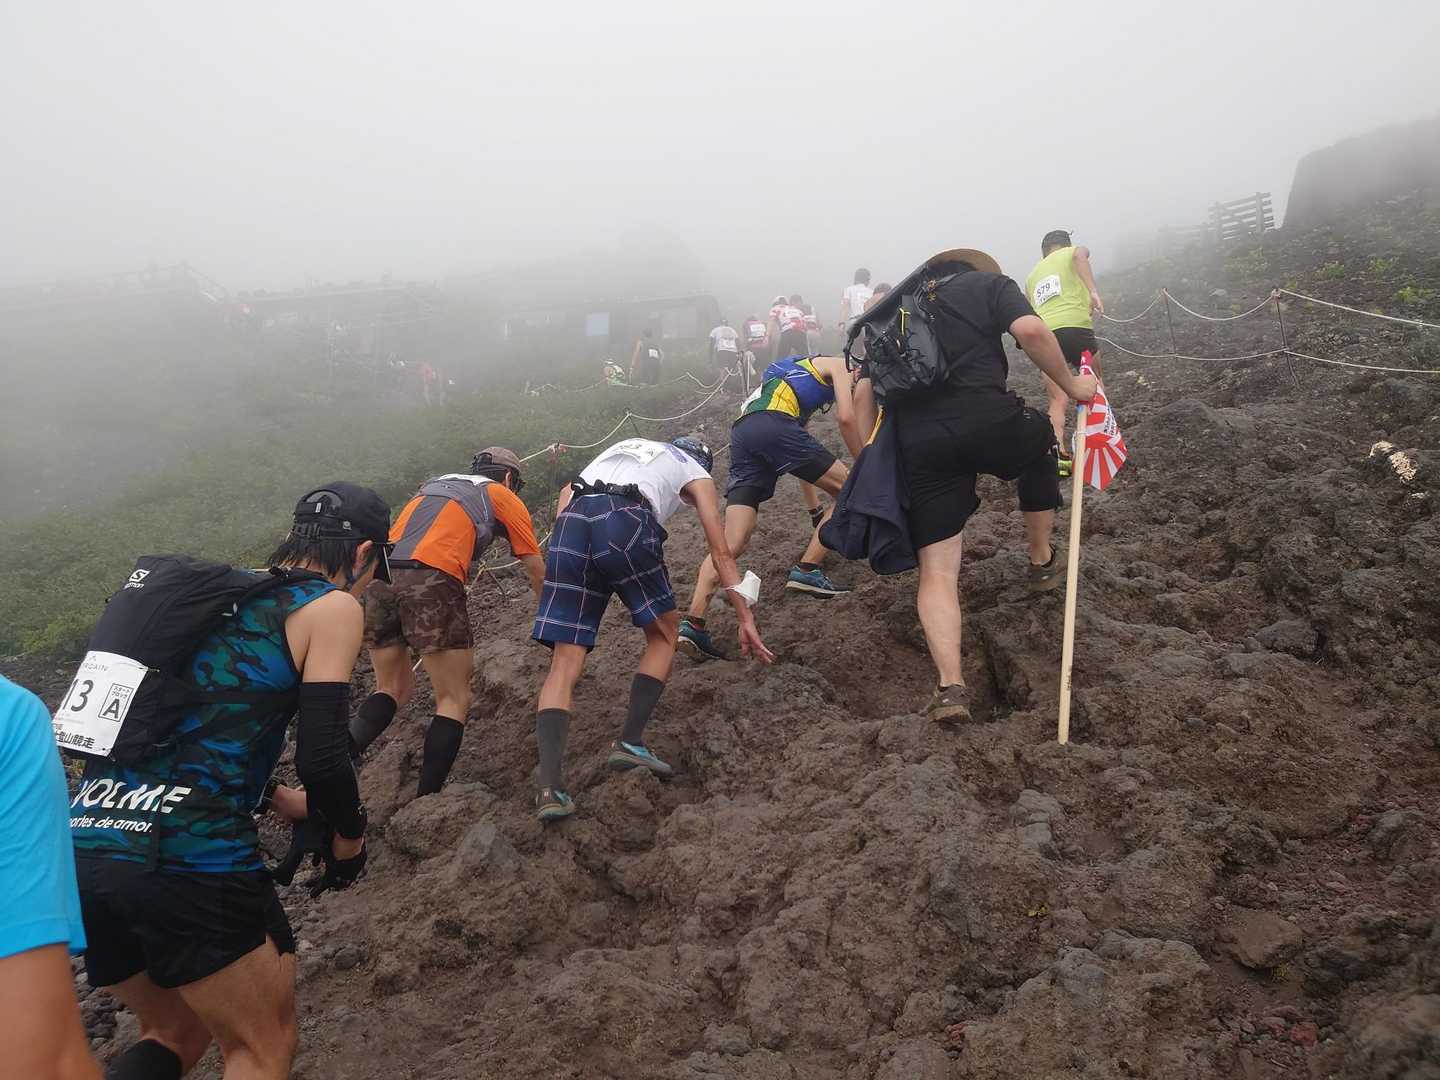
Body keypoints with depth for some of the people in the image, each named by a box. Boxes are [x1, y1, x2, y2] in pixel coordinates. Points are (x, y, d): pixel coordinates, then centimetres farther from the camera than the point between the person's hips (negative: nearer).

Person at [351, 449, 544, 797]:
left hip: (380, 576, 6)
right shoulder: (504, 498, 20)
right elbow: (537, 573, 23)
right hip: (431, 580, -6)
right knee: (454, 700, 5)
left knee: (394, 689, 20)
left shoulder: (435, 483, 35)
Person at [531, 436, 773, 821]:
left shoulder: (626, 446, 41)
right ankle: (630, 741, 6)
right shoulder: (697, 474, 29)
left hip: (572, 522, 4)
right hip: (625, 523, -4)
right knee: (664, 635, 19)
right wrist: (746, 620, 21)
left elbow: (567, 494, 25)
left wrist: (562, 553, 22)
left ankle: (550, 787, -13)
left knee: (564, 663, 1)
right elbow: (721, 552, 21)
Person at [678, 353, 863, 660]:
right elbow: (846, 418, 1)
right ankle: (807, 570, 2)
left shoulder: (799, 372, 42)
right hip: (774, 425, -7)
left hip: (742, 434, 8)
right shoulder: (838, 366, 20)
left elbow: (802, 456, 43)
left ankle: (693, 622, -13)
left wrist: (815, 511, 46)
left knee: (732, 543, 0)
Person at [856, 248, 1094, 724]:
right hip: (988, 419, -2)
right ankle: (1042, 561, 43)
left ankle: (950, 685, -12)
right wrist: (1071, 384, 7)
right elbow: (1030, 330, -5)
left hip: (918, 444, 3)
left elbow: (863, 393, 20)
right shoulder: (989, 283, 17)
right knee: (1040, 442, 34)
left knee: (936, 571, 4)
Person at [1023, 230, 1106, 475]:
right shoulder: (1071, 253, 16)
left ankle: (1059, 453, -14)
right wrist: (1093, 291, -19)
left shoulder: (1033, 274, 29)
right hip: (1075, 327, -3)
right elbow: (1081, 254, -10)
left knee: (1057, 402, 5)